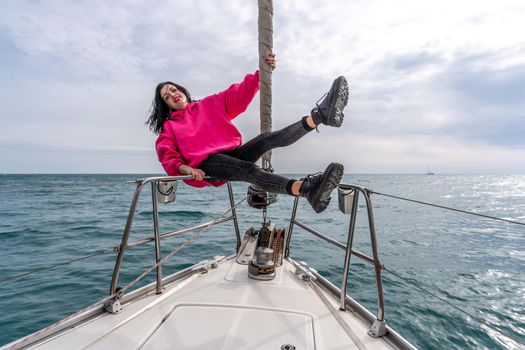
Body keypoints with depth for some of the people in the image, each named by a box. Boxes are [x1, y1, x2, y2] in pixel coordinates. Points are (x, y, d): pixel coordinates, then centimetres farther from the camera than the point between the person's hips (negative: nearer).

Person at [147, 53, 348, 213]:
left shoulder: (210, 104, 26)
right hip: (207, 163, -4)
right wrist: (186, 169, -20)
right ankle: (307, 190, -59)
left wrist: (262, 73, 5)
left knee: (267, 139, -23)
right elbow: (168, 157, 3)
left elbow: (239, 95, 17)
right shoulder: (169, 127, 19)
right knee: (249, 170, -35)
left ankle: (321, 115, -45)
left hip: (233, 153, 5)